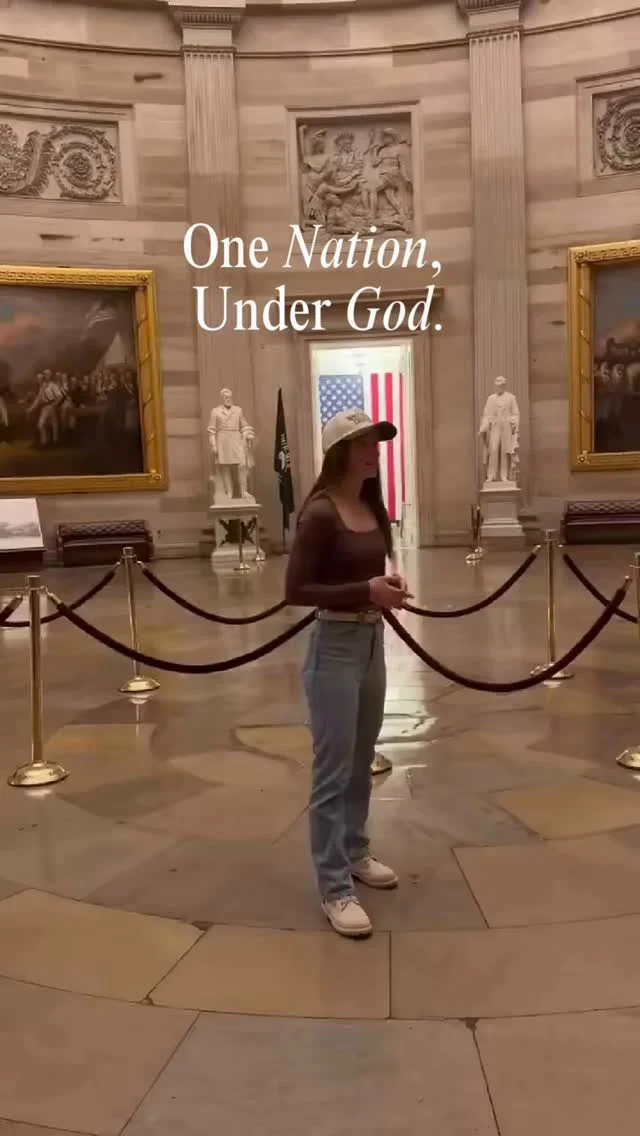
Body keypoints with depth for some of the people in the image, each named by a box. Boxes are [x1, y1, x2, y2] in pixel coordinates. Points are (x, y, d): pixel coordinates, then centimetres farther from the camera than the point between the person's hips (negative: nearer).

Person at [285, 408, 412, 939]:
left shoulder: (373, 508, 7)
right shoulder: (320, 514, -17)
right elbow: (296, 590, -18)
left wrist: (389, 587, -1)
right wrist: (364, 591, -23)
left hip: (373, 641, 8)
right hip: (335, 647, -8)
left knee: (362, 763, 20)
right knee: (333, 772, 0)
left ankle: (355, 853, 37)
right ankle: (334, 889, 9)